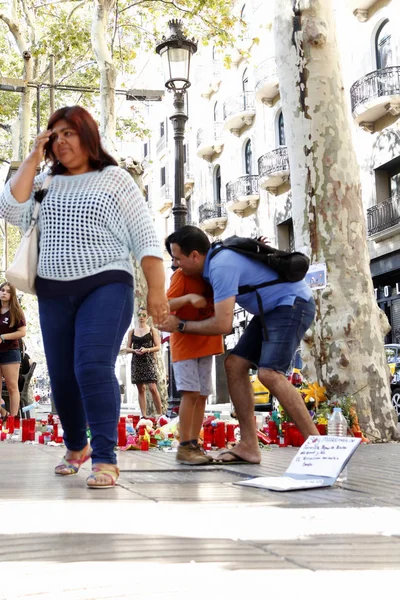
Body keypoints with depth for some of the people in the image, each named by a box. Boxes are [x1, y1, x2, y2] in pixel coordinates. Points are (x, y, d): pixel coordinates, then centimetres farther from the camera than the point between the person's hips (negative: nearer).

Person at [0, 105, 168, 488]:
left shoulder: (115, 179, 3)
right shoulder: (45, 182, 13)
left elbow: (144, 237, -1)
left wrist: (156, 290, -8)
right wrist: (32, 158, 0)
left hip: (105, 286, -4)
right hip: (54, 292, 4)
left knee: (93, 368, -20)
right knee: (62, 377, 8)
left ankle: (105, 459, -17)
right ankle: (76, 447, 31)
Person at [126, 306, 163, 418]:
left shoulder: (152, 330, 4)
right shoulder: (132, 331, 11)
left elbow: (158, 347, 0)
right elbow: (127, 348, 11)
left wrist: (146, 350, -16)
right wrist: (135, 350, -10)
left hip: (148, 361, -3)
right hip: (136, 362, 3)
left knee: (153, 388, -12)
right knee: (141, 389, 3)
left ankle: (160, 414, -3)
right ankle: (143, 416, 6)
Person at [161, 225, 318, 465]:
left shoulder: (221, 266, -25)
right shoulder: (218, 258, 5)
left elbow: (223, 325, -27)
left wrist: (180, 325, -16)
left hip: (293, 304, -10)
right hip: (273, 309, 10)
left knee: (269, 373, -25)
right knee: (235, 364, 1)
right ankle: (249, 446, -2)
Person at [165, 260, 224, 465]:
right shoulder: (182, 275, -12)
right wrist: (188, 297, -35)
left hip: (206, 343, 7)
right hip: (185, 344, -7)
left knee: (202, 396, 6)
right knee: (190, 394, -13)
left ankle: (194, 444, 11)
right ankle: (184, 447, -8)